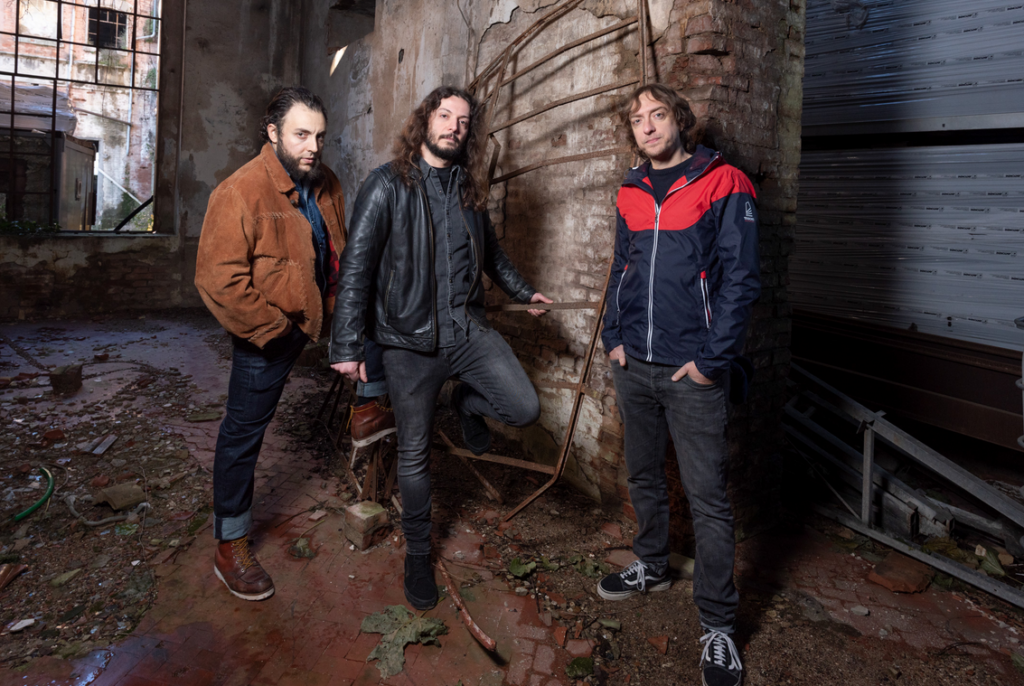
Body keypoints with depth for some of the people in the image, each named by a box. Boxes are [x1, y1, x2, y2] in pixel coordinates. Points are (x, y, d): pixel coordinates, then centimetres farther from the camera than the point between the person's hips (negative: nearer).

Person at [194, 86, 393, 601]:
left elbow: (342, 252, 13)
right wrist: (273, 328, -21)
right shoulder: (239, 192, -22)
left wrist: (340, 307, 4)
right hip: (269, 333, -7)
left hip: (319, 314, 7)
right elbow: (218, 279, -26)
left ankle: (371, 407, 29)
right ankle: (230, 546, 19)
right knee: (244, 432, 4)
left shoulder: (326, 185, 1)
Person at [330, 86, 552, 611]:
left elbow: (488, 250, 26)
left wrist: (522, 292, 32)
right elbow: (356, 267, -10)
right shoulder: (389, 184, -6)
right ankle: (418, 553, 30)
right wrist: (347, 345, -13)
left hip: (467, 330, 4)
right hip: (409, 339, -4)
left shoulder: (468, 188, 10)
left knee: (524, 408, -12)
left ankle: (467, 404, 23)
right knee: (414, 453, 7)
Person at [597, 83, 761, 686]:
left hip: (693, 371, -6)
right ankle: (653, 567, 41)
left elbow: (741, 276, -10)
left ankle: (719, 624, 14)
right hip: (633, 366, 6)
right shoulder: (631, 192, 12)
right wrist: (614, 336, 6)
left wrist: (711, 358, -15)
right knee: (644, 476, 19)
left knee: (708, 497, -1)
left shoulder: (723, 184, -6)